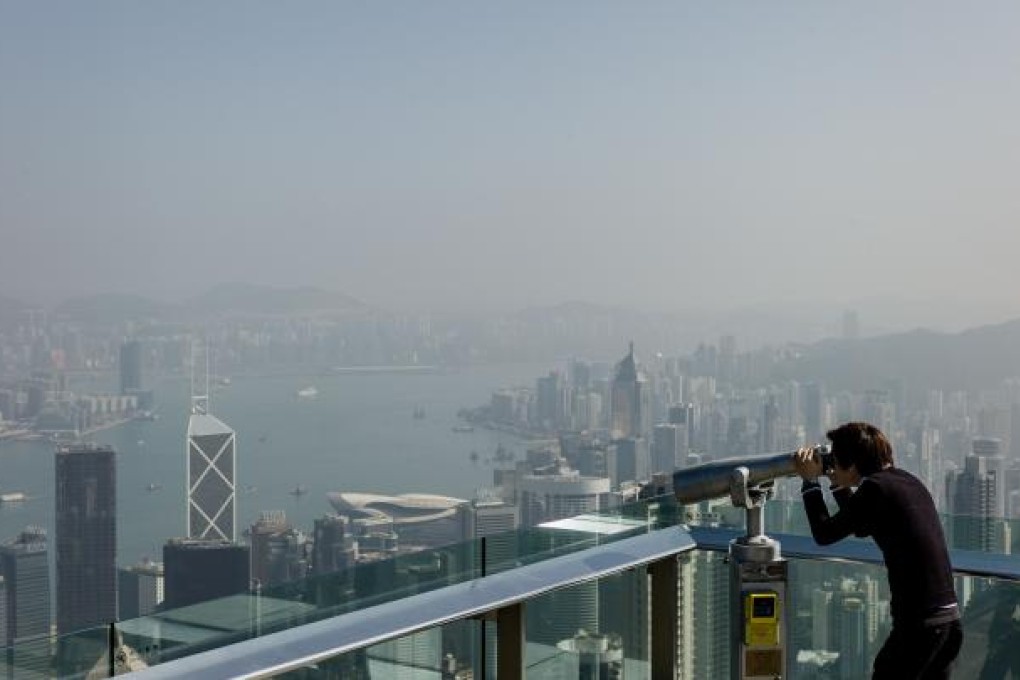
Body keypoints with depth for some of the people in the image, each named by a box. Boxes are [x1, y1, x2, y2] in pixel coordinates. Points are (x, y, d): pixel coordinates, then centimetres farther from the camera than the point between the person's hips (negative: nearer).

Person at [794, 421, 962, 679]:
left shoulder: (875, 487, -11)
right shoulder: (908, 482, 15)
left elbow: (824, 534, -5)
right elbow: (861, 528, 30)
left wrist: (810, 482, 6)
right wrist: (837, 484, 28)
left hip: (919, 624, -8)